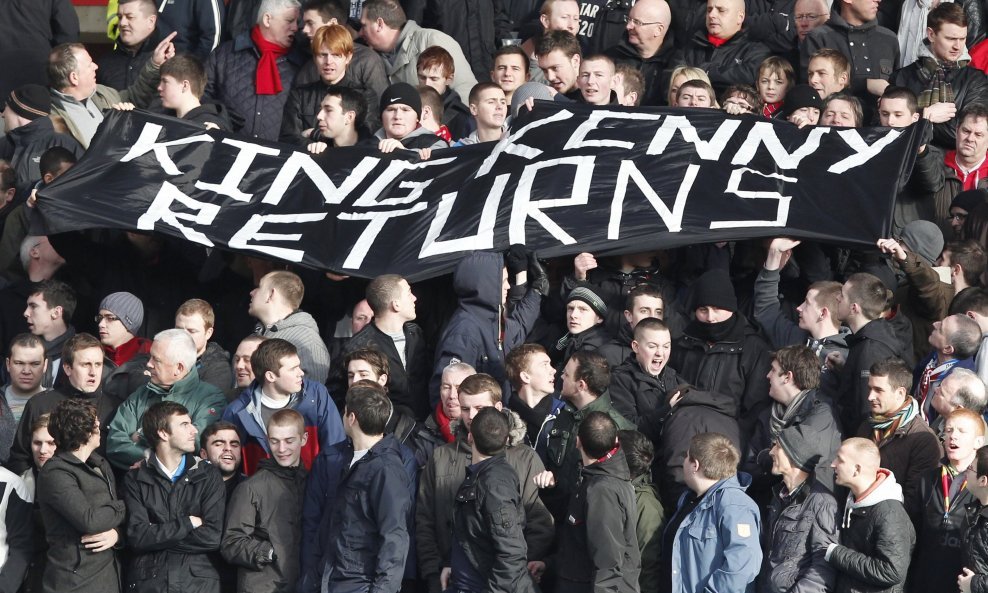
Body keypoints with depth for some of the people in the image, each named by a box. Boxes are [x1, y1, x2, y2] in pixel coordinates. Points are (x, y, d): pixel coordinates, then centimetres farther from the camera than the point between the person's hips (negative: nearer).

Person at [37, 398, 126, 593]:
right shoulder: (55, 473, -14)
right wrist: (121, 509, -6)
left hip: (109, 576, 7)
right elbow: (89, 520, -23)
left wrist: (117, 533, -9)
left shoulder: (101, 465, 12)